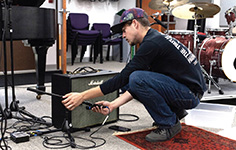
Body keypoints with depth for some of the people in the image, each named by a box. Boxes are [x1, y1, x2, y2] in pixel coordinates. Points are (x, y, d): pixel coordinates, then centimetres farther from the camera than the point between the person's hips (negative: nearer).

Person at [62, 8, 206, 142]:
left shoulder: (152, 43, -19)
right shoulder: (155, 39, 11)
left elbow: (123, 78, -21)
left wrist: (83, 96, -17)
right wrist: (114, 104, 2)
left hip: (191, 94, -10)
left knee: (136, 79, -27)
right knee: (133, 81, 9)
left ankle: (170, 124, -8)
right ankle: (175, 111, 14)